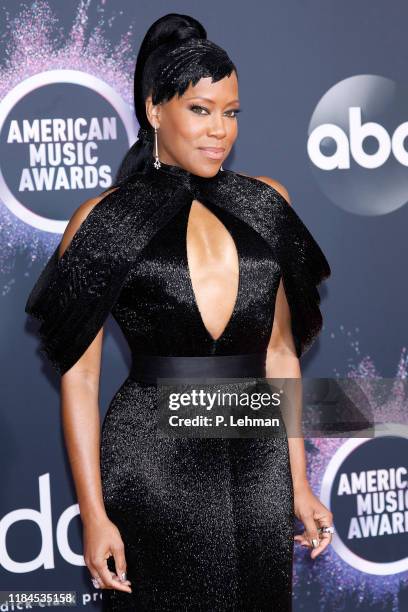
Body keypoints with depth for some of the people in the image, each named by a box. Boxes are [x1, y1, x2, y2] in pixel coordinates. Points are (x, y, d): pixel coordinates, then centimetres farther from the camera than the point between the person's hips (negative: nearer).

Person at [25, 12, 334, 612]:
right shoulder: (105, 219, -3)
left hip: (257, 457, 3)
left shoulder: (264, 204, 6)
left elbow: (280, 350, 11)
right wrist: (94, 514, -7)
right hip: (153, 456, -3)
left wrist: (299, 482, 9)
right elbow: (79, 377, -3)